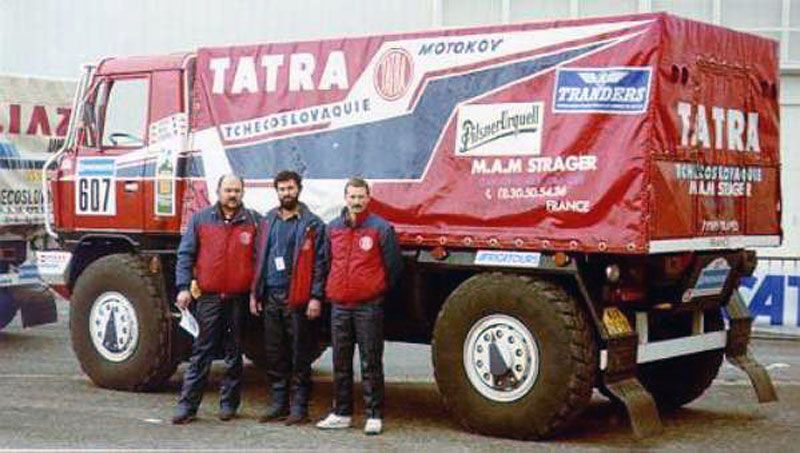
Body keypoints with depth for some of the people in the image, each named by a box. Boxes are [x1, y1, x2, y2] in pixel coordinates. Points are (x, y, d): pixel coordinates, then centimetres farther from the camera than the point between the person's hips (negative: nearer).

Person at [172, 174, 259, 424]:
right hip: (209, 297, 0)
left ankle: (229, 403, 18)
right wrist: (184, 287, -6)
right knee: (202, 352, 0)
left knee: (234, 353, 8)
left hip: (240, 299, 0)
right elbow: (186, 254, 4)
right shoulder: (200, 219, 6)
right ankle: (187, 404, 1)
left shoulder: (253, 221, 5)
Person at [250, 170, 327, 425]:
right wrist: (255, 293, 11)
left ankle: (299, 407, 5)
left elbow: (319, 264, -4)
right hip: (271, 298, 5)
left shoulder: (312, 224, 0)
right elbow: (259, 259, 17)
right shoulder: (268, 222, 15)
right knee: (274, 355, 8)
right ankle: (278, 404, 17)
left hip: (298, 299, -5)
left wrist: (316, 297, -12)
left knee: (300, 356, -1)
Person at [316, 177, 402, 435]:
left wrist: (379, 290, 8)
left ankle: (374, 416, 4)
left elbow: (393, 267, 2)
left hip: (368, 307, -5)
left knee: (371, 363, -1)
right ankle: (341, 413, 20)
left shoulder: (381, 228, -3)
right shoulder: (333, 228, 10)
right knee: (340, 363, 11)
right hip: (339, 306, 5)